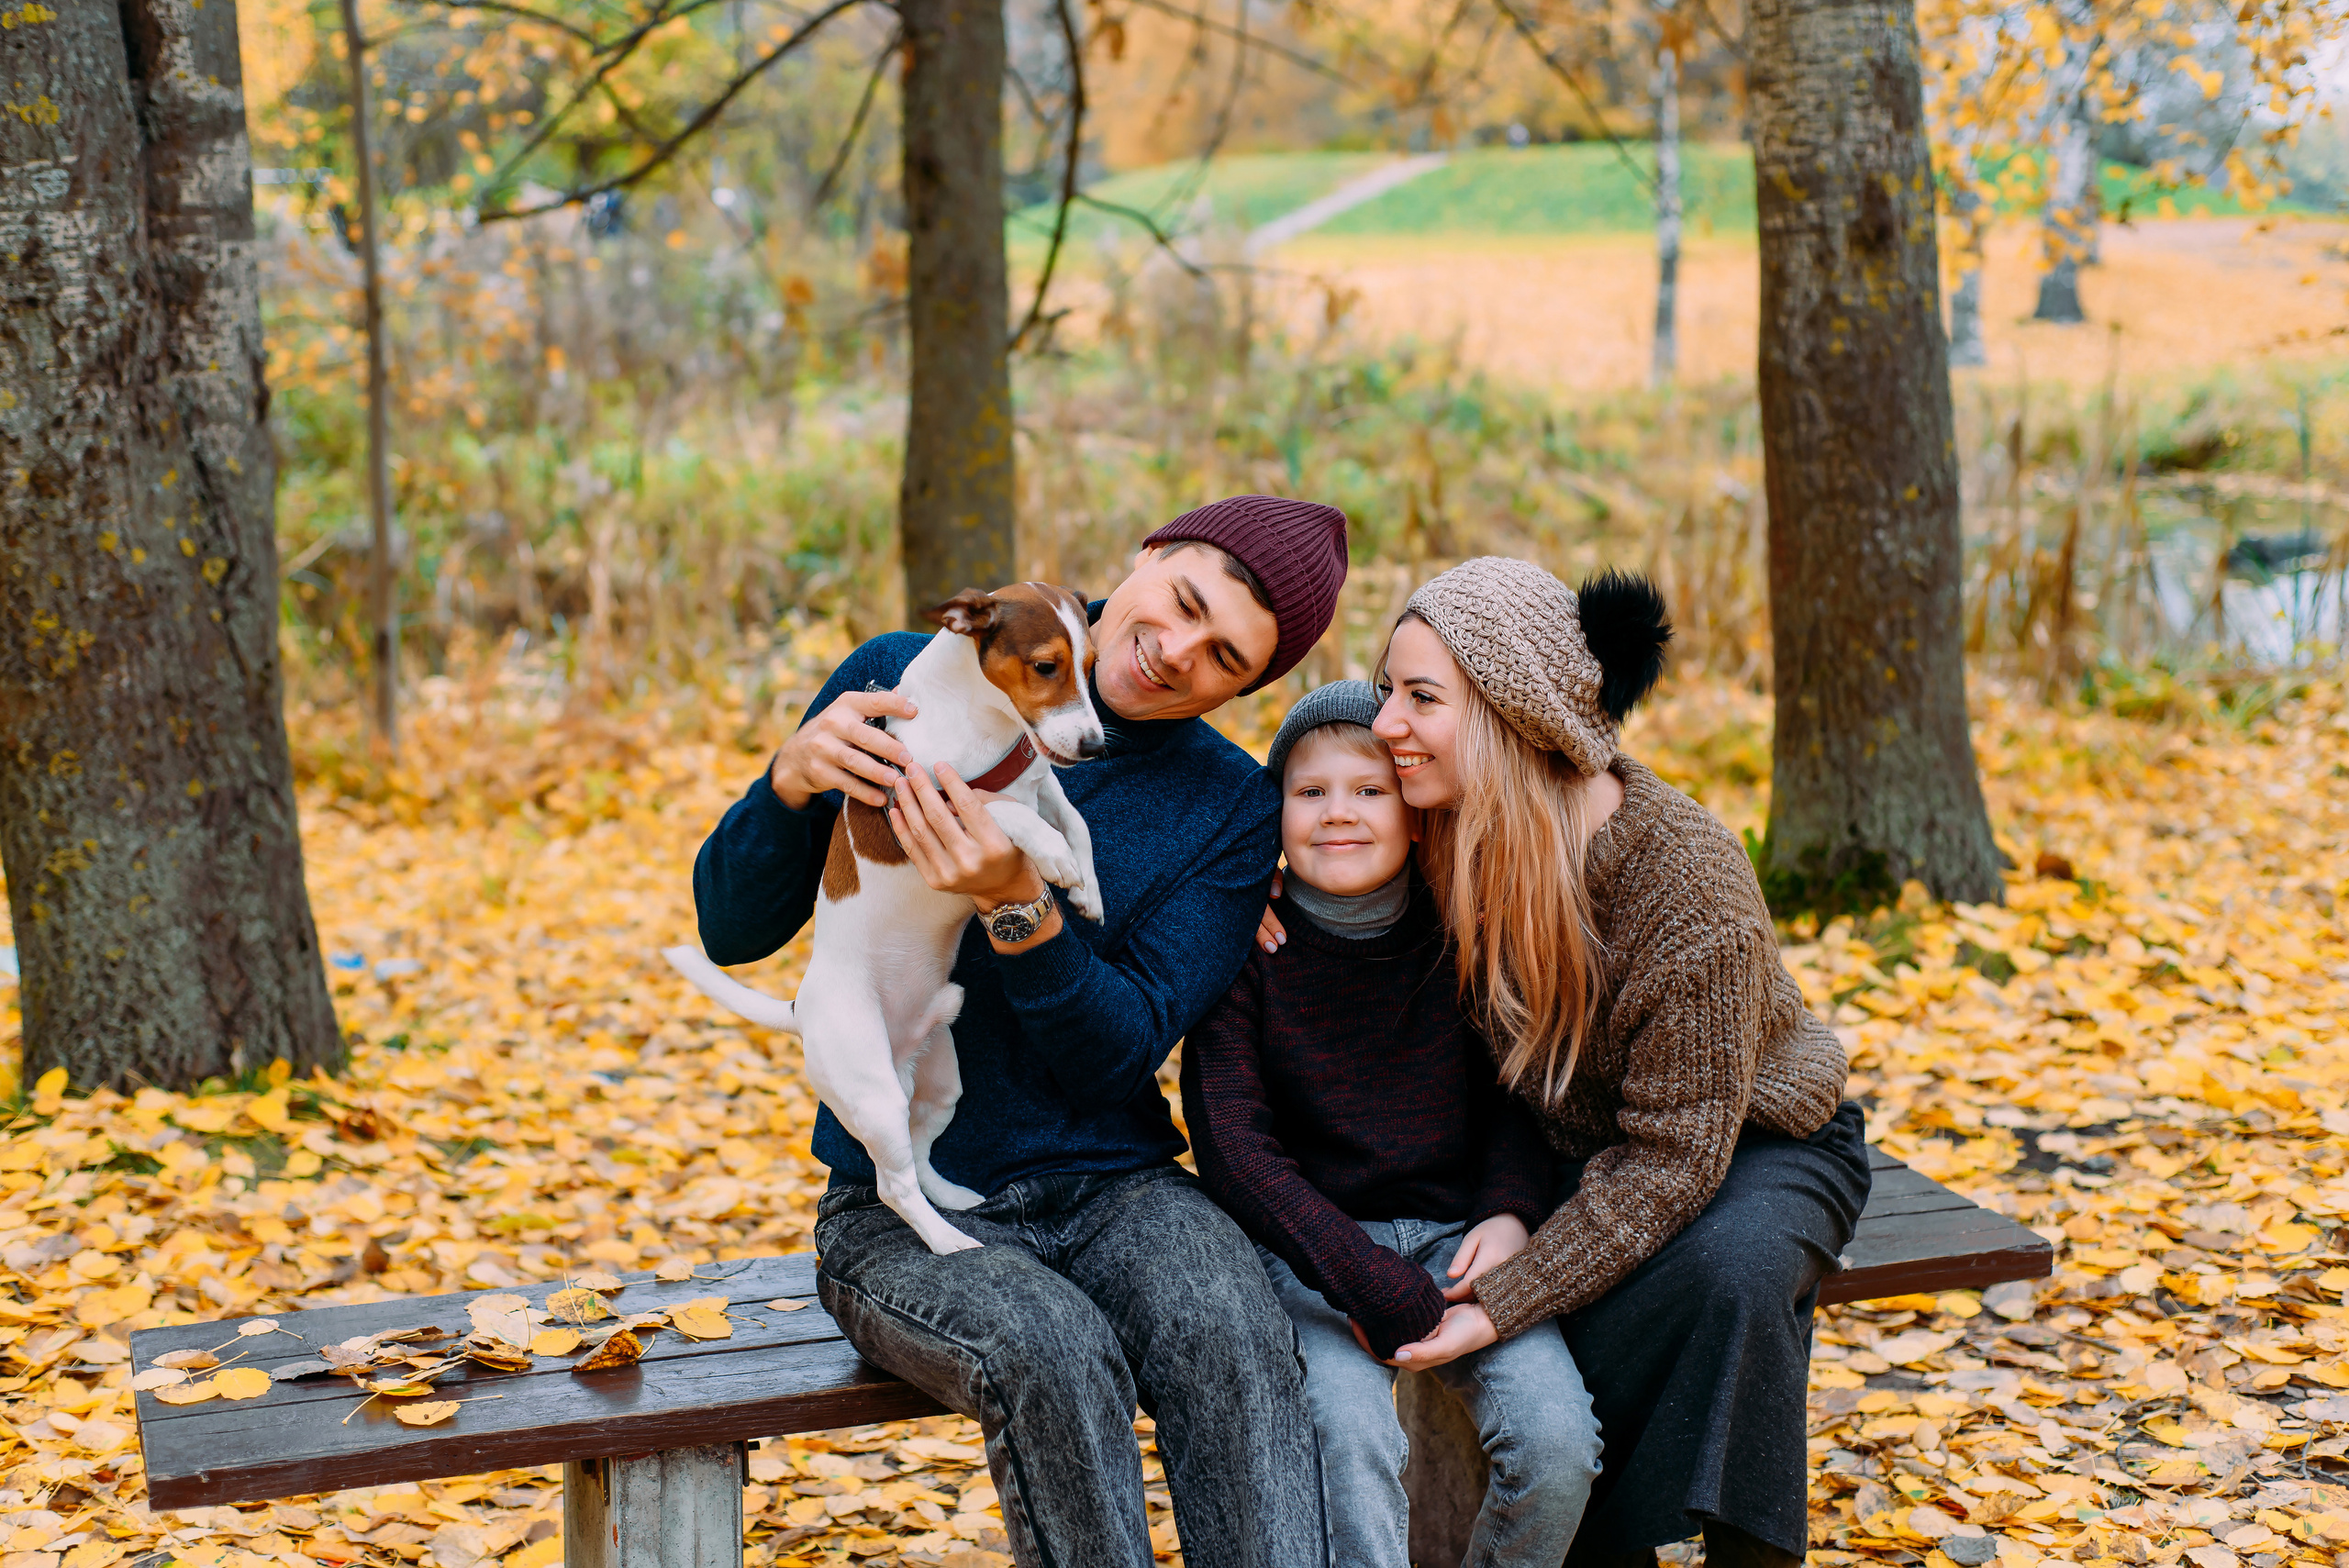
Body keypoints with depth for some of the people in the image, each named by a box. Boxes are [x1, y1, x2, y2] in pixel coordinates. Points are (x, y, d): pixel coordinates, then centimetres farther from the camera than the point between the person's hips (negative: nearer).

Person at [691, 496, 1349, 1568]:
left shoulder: (1231, 810, 0)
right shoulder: (903, 681, 0)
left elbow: (1119, 1051, -9)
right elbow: (732, 931, 1)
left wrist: (1018, 908, -27)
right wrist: (788, 783, -19)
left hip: (1113, 1187, 1)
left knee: (1235, 1344, -31)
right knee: (1054, 1357, -33)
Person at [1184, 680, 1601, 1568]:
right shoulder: (1250, 951, -5)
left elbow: (1513, 1094, 14)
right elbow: (1233, 1145, -10)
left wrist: (1511, 1211, -7)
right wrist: (1371, 1287, -18)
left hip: (1454, 1237, 3)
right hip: (1307, 1248, -2)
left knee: (1558, 1438, -18)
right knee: (1350, 1434, -29)